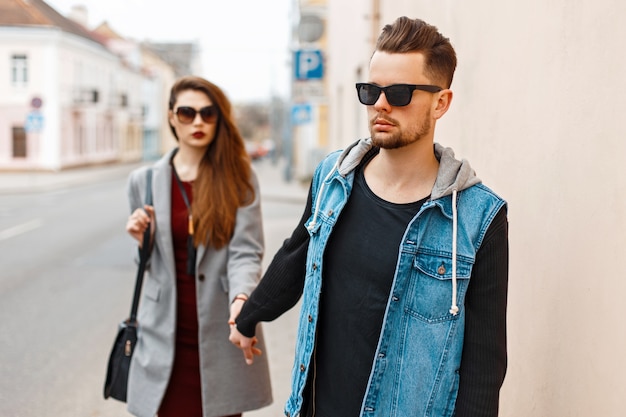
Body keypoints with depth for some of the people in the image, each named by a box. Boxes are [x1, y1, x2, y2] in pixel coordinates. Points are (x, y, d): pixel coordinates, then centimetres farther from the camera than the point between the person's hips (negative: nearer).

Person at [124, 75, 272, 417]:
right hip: (167, 333, 2)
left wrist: (241, 298, -29)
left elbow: (245, 252, -10)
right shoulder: (144, 180, 6)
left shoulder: (238, 178, -1)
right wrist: (141, 240, -6)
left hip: (219, 334, -1)